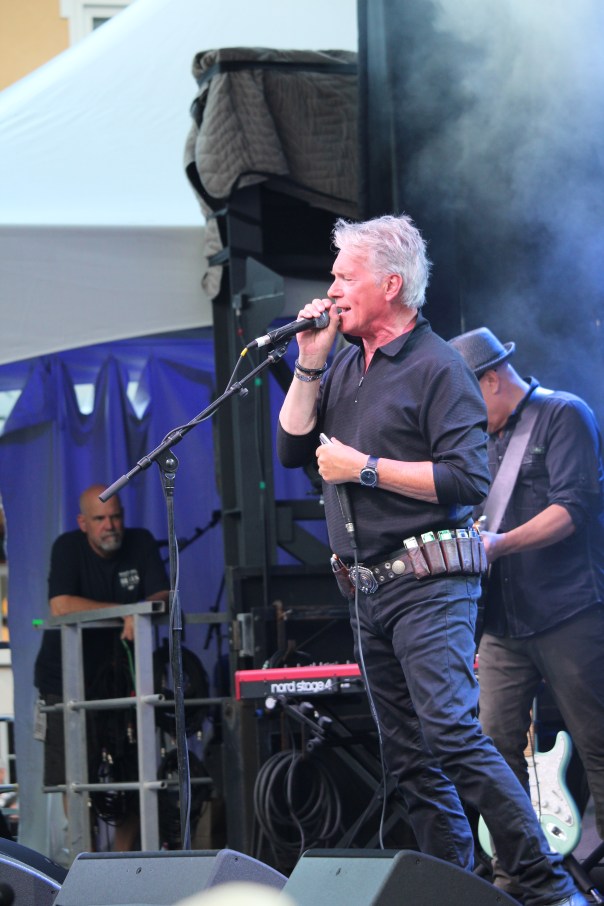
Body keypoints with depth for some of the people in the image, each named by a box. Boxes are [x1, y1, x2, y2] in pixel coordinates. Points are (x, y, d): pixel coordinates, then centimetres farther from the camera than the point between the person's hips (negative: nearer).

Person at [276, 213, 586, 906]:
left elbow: (467, 480, -16)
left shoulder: (436, 368, -8)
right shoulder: (344, 366, 15)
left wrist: (364, 467, -14)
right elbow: (292, 449, 13)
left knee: (452, 732, -20)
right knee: (407, 757, 7)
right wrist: (310, 364, 4)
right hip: (367, 589, 8)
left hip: (428, 585, -8)